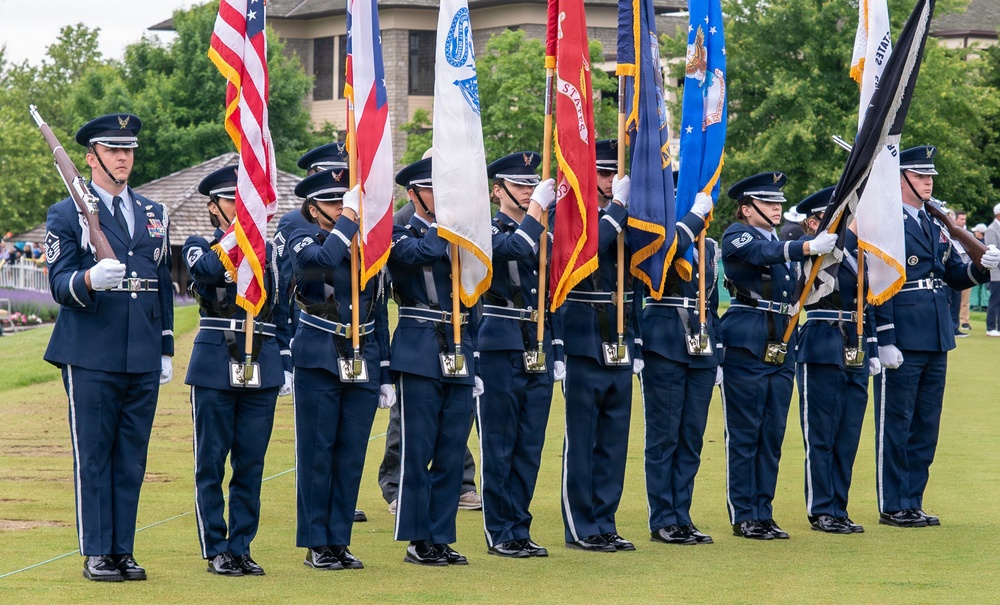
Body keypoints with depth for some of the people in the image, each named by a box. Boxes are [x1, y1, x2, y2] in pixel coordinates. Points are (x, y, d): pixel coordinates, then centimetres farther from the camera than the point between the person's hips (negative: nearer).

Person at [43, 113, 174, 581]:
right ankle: (96, 554, 4)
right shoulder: (66, 215, 1)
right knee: (93, 458, -1)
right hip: (91, 360, -4)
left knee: (131, 459, 6)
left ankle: (123, 551, 12)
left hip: (143, 360, 4)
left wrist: (166, 349, 15)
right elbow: (59, 285, -7)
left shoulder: (154, 215, 15)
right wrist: (90, 280, -29)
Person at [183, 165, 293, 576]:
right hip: (214, 368, -3)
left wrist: (285, 366, 8)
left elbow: (280, 313, 15)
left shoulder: (266, 251, 14)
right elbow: (211, 269, -20)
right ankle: (216, 550, 6)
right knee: (211, 463, 0)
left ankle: (241, 548, 11)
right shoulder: (198, 247, 4)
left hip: (261, 369, 3)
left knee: (251, 464, 4)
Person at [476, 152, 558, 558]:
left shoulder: (542, 236, 16)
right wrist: (536, 209, -21)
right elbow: (512, 249, -26)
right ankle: (500, 534, 4)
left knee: (530, 447, 7)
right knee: (499, 446, -1)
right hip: (500, 350, -6)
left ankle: (519, 530, 13)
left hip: (538, 351, 6)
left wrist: (557, 354, 14)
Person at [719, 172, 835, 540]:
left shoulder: (782, 242, 19)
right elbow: (765, 254, -26)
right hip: (746, 347, -7)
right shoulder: (736, 236, -5)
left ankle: (763, 514, 13)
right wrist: (810, 247, -39)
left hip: (781, 351, 7)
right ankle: (743, 517, 3)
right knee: (745, 435, -2)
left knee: (772, 436, 8)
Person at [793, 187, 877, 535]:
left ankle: (837, 510, 14)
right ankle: (821, 511, 4)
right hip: (823, 350, -7)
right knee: (821, 437, -1)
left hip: (855, 354, 7)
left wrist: (872, 351, 17)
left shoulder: (857, 249, 15)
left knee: (848, 437, 8)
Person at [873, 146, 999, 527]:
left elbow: (954, 276, 18)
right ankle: (892, 507, 5)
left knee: (925, 428, 11)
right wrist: (884, 342, -18)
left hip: (936, 341, 8)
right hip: (901, 344, -8)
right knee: (895, 426, -1)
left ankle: (913, 503, 18)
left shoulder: (934, 226, 16)